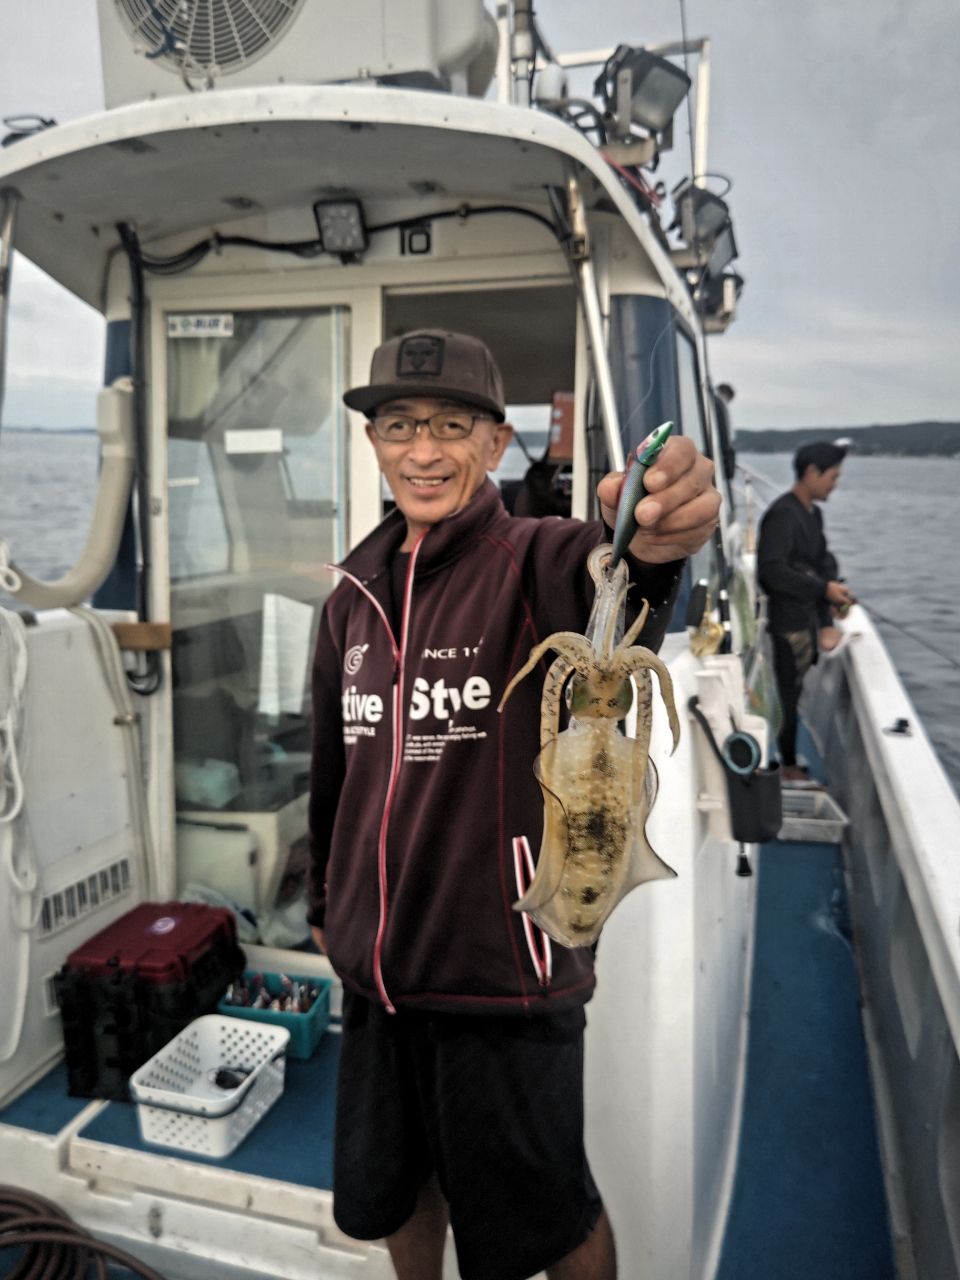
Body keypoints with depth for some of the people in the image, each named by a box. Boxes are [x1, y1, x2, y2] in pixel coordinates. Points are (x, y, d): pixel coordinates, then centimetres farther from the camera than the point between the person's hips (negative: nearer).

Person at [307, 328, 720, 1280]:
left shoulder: (535, 564, -14)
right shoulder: (354, 595, 3)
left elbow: (605, 602, -40)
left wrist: (647, 551, -62)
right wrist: (327, 905, 20)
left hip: (503, 972, -5)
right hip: (376, 967, 6)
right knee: (390, 1191, 27)